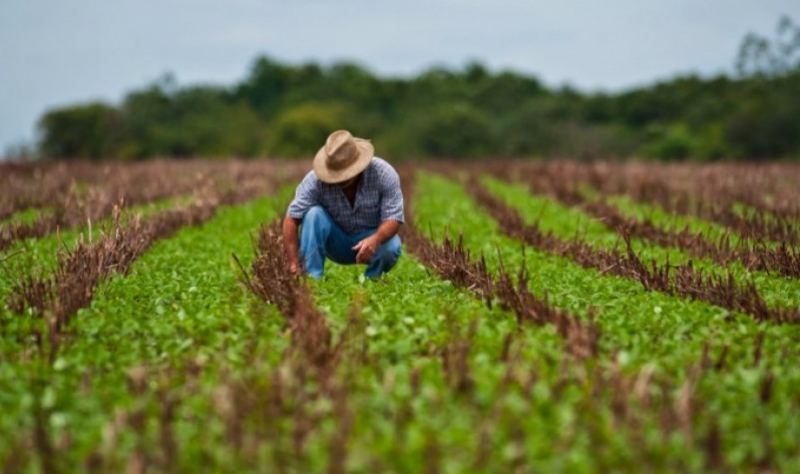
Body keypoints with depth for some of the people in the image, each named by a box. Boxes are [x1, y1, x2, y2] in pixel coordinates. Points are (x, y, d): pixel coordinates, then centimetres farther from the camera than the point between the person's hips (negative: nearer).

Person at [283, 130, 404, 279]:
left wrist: (375, 239, -47)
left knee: (391, 248, -33)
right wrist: (294, 265, -35)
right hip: (336, 242, 1)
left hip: (372, 237, -1)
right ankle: (311, 278, -23)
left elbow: (393, 218, -25)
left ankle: (371, 279, -2)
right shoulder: (316, 179, -24)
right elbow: (292, 219, -25)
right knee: (313, 213, -27)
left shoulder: (383, 174, -24)